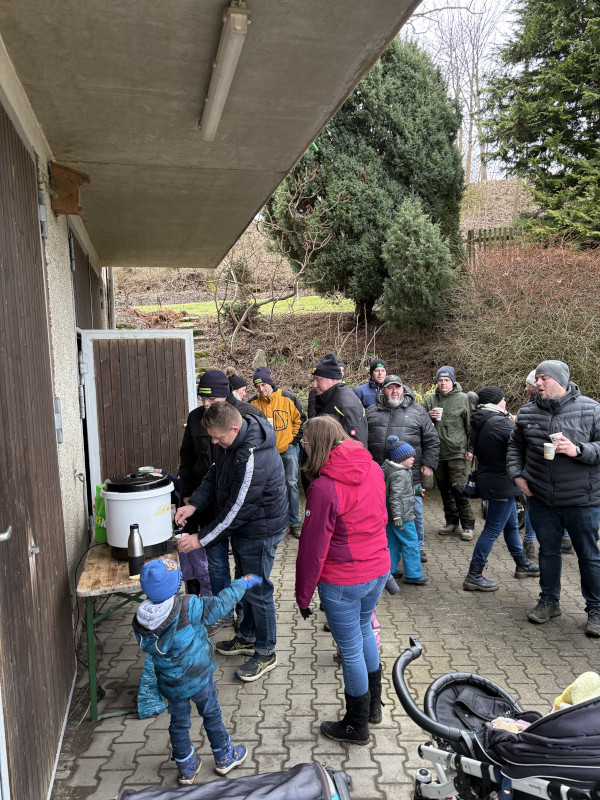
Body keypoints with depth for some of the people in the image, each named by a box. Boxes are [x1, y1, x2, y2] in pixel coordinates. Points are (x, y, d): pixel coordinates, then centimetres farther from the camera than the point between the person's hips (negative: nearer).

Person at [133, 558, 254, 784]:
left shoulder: (140, 620, -15)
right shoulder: (188, 607, -30)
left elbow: (147, 646, 0)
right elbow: (219, 605, -23)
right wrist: (243, 583, -11)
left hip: (169, 683, 3)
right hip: (199, 679, -3)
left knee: (178, 723, 22)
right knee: (211, 715, 20)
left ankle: (186, 768, 39)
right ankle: (224, 757, 39)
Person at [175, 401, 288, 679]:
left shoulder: (254, 458, -35)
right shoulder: (230, 440, -5)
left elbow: (238, 510, -29)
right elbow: (214, 474, 8)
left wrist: (202, 538, -20)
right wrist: (193, 504, -7)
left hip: (260, 531, -9)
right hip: (242, 528, 9)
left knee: (257, 591, 5)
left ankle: (266, 652, 26)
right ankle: (248, 637, 43)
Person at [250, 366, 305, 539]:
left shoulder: (287, 398, -5)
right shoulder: (254, 403, -1)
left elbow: (299, 419, 3)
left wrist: (294, 439, 0)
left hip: (288, 449, -1)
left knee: (291, 484, 1)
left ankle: (294, 524, 10)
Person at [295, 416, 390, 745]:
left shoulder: (324, 487, -24)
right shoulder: (373, 469, -3)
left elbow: (313, 547, -19)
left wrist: (303, 594, -7)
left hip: (342, 582, -7)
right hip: (378, 569, 7)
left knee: (351, 649, 11)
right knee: (364, 630, 27)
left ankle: (357, 726, 31)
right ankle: (373, 705, 45)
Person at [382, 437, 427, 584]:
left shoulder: (389, 469, 9)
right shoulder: (399, 474, -22)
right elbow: (395, 497, -26)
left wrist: (413, 491, 33)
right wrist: (397, 517, -27)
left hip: (390, 517, 10)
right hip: (403, 517, -10)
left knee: (392, 543, 16)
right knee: (410, 544, 0)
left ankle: (389, 570, 24)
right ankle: (413, 574, 8)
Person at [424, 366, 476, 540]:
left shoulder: (463, 398, -1)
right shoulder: (430, 400, 9)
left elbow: (471, 425, 0)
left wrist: (470, 449, -3)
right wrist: (429, 416, -5)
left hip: (457, 452, -5)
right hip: (438, 452, 5)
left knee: (458, 488, -9)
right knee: (444, 489, 12)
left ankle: (468, 524, 4)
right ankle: (452, 521, 27)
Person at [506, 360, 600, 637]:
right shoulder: (527, 412, 2)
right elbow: (515, 446, 14)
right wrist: (517, 475, 3)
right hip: (541, 500, 3)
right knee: (548, 551, 17)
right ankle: (549, 601, 35)